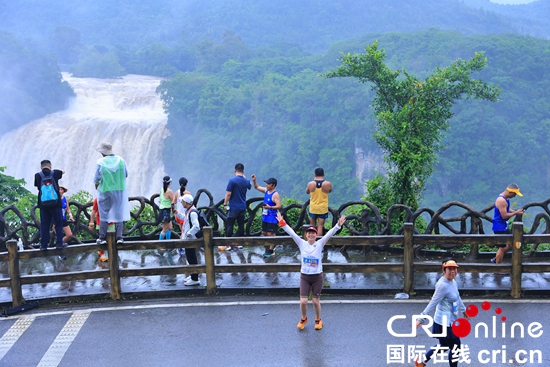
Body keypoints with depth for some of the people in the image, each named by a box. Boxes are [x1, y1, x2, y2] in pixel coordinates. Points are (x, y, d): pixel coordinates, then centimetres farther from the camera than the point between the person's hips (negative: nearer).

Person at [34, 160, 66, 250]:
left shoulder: (37, 176, -1)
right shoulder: (54, 173, 1)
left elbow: (37, 186, 11)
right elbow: (62, 171, 23)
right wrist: (61, 170, 43)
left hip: (43, 204, 1)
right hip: (55, 203, -1)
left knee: (44, 225, 6)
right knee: (58, 223, 8)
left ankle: (43, 245, 6)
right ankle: (59, 243, 4)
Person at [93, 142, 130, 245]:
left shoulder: (100, 162, -11)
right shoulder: (121, 160, -2)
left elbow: (96, 178, -7)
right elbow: (126, 174, 5)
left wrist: (96, 184, 14)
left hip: (105, 191, -2)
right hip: (120, 190, 2)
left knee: (104, 214, 6)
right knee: (119, 213, 9)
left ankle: (102, 238, 6)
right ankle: (119, 237, 6)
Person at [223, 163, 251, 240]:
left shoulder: (232, 180, -15)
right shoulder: (246, 181, 3)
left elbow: (228, 194, -16)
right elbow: (249, 186, 28)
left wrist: (225, 203, -5)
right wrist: (244, 176, 30)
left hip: (233, 207, -5)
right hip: (243, 207, 5)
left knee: (229, 225, -1)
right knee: (241, 225, 10)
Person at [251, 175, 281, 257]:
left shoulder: (275, 195, -17)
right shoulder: (266, 190, 7)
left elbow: (279, 206, -21)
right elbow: (257, 187, 19)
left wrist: (270, 207, -32)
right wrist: (254, 180, 3)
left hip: (272, 218, -9)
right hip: (265, 217, 9)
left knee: (271, 234, -3)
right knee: (264, 233, 17)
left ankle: (270, 250, 5)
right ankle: (273, 244, 35)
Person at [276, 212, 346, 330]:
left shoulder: (320, 244, -5)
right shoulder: (302, 244, -3)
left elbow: (329, 233, -16)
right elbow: (291, 232, -9)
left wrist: (338, 226, -29)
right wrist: (282, 223, -18)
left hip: (317, 277, -1)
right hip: (304, 276, 1)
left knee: (316, 301, 7)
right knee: (303, 301, -1)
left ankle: (318, 320, 33)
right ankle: (304, 319, 28)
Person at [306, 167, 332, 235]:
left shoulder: (310, 184, -9)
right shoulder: (328, 184, -11)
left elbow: (307, 192, 11)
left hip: (313, 208, 1)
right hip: (323, 209, -1)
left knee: (312, 226, 15)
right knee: (320, 226, 1)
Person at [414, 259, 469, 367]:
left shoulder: (452, 281, 4)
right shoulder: (443, 285, -26)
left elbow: (457, 297, 22)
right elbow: (433, 303, -26)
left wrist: (463, 310, 37)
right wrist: (421, 319, -24)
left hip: (449, 321, 10)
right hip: (445, 322, -10)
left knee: (444, 346, 23)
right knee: (455, 347, 4)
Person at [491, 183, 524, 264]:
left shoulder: (505, 198, 8)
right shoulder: (501, 200, -24)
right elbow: (504, 215, -25)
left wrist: (515, 211, 3)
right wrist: (515, 213, -16)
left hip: (503, 226, 10)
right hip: (499, 227, -10)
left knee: (511, 243, 18)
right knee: (502, 248, -1)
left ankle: (496, 259, 26)